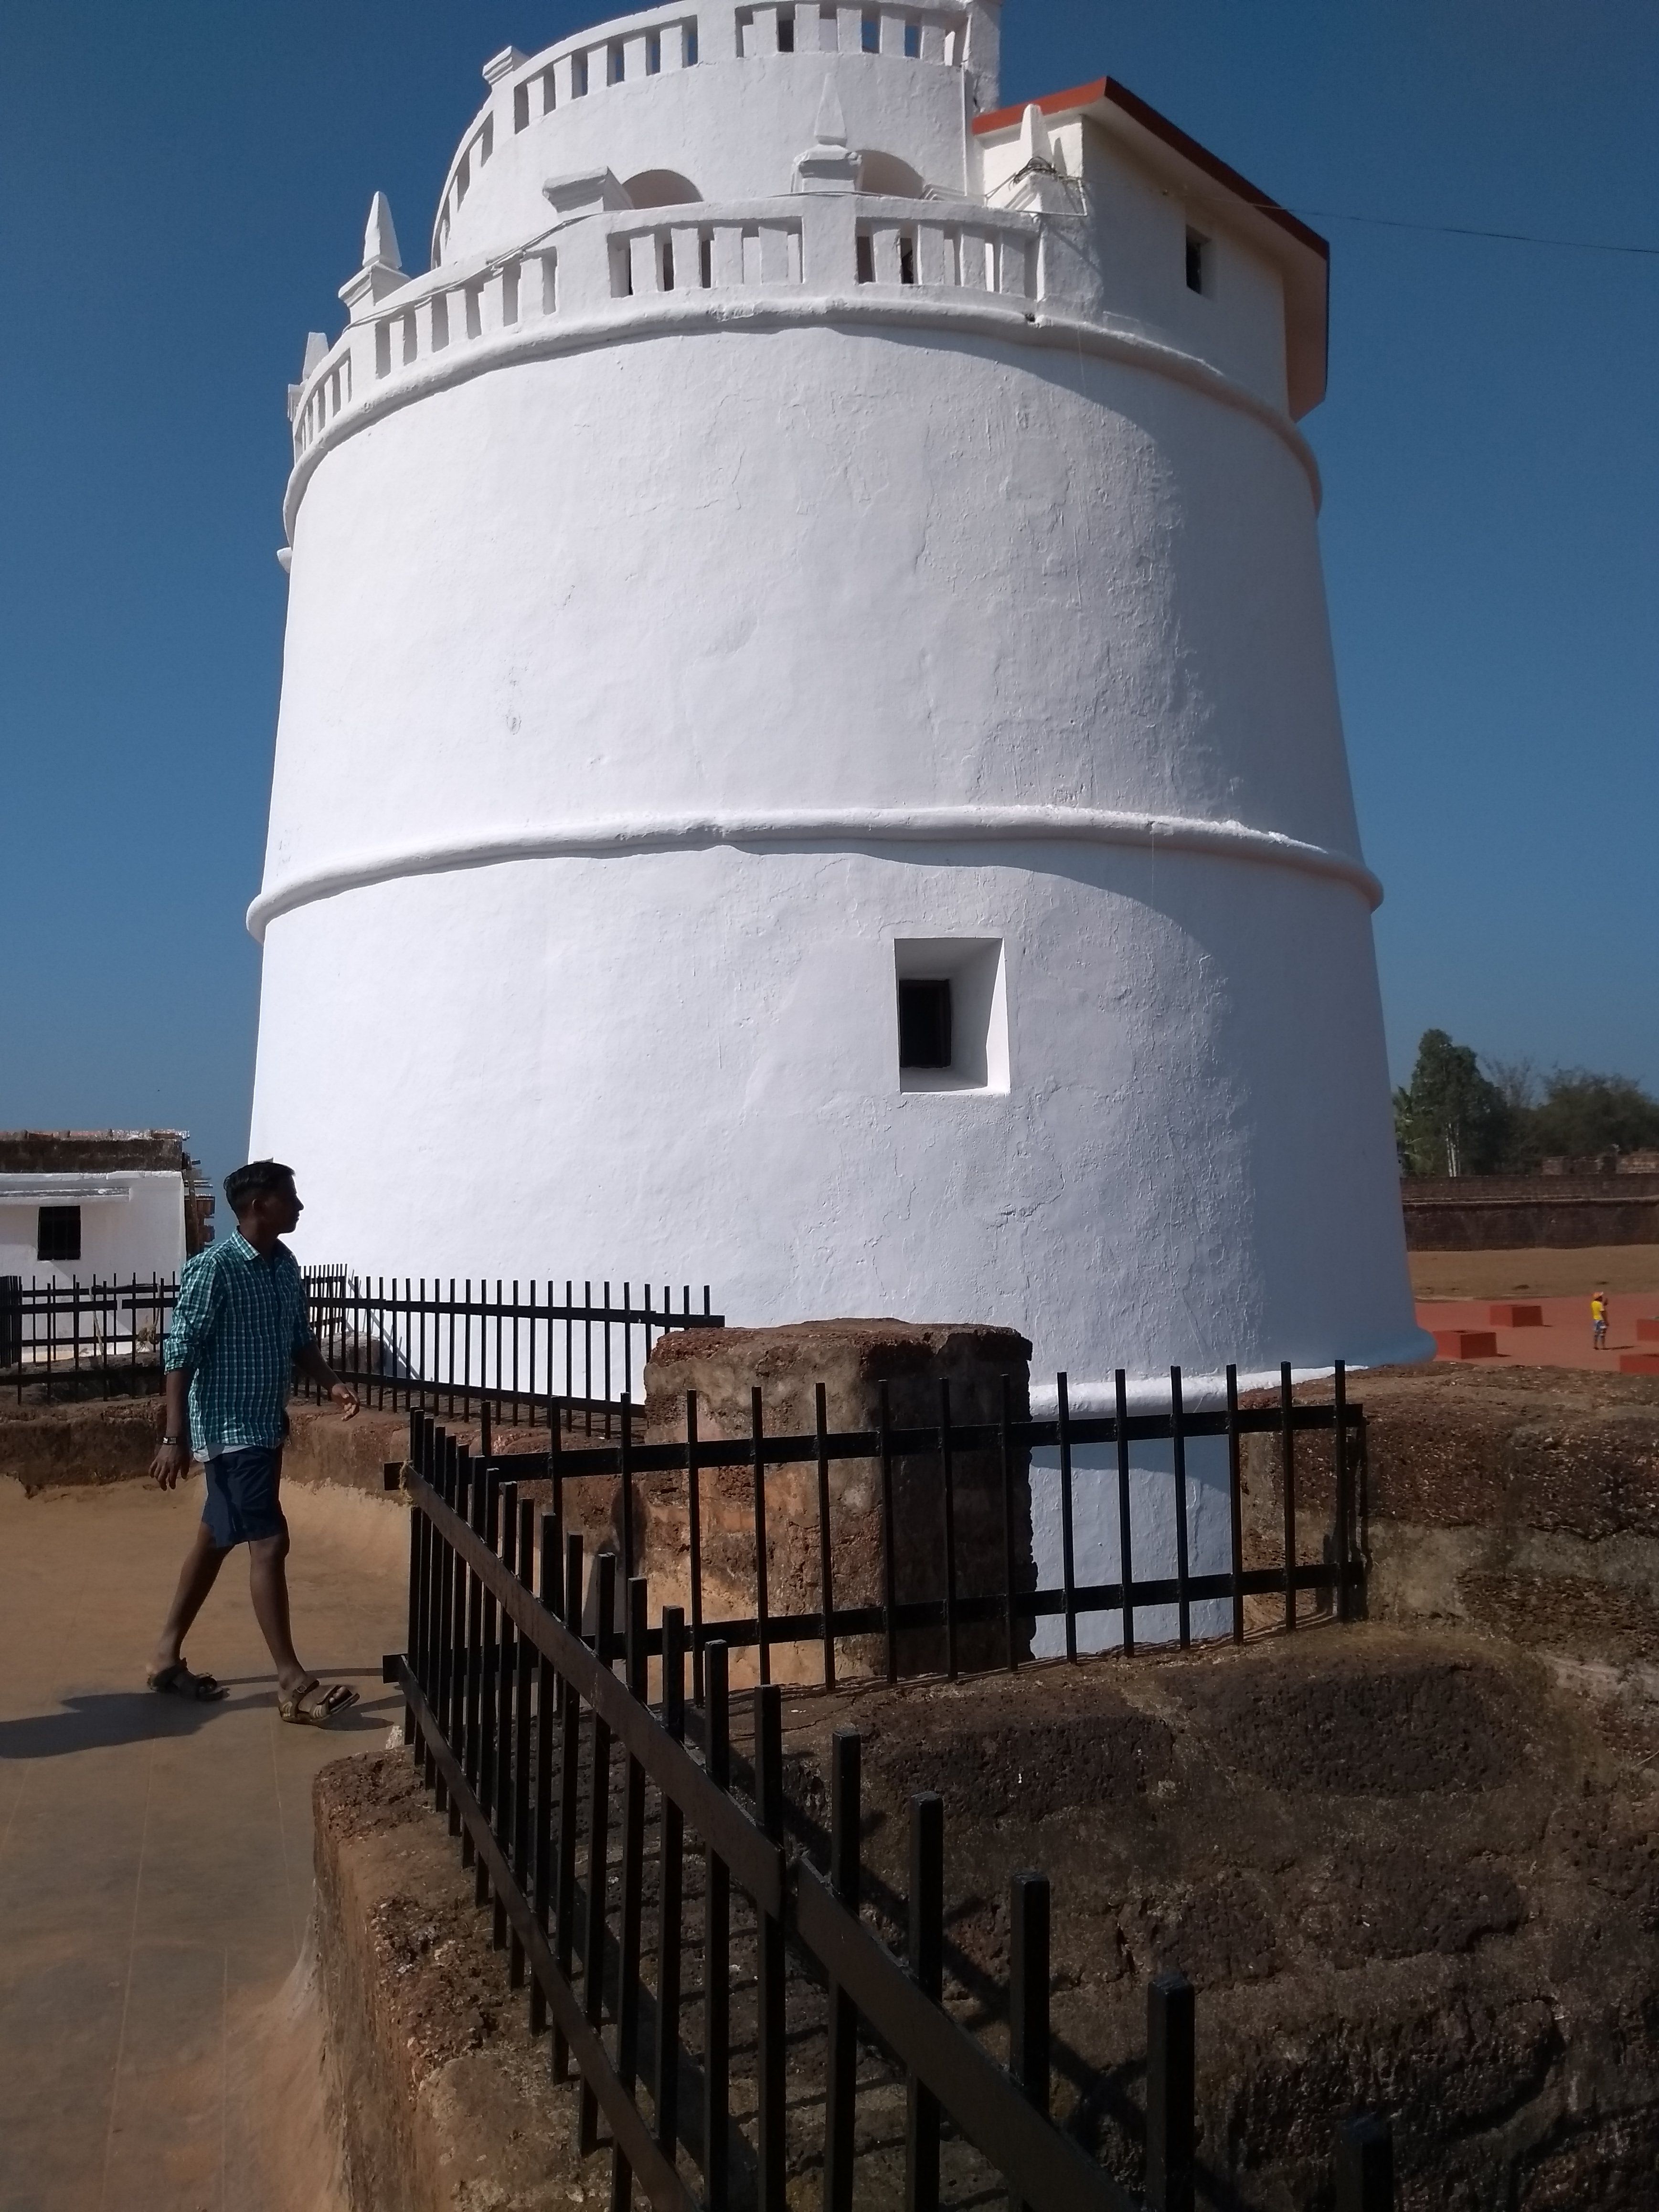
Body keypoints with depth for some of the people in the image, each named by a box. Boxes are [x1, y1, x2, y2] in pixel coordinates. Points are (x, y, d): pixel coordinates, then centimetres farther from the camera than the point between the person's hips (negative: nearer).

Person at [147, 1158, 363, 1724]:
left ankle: (168, 1656, 30)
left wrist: (332, 1385, 1)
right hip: (230, 1430, -9)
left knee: (215, 1540, 16)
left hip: (266, 1426, 9)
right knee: (269, 1544, -10)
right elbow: (180, 1351, -17)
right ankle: (293, 1685, -6)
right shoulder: (213, 1267, -17)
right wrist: (174, 1437, -20)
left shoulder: (287, 1265, 8)